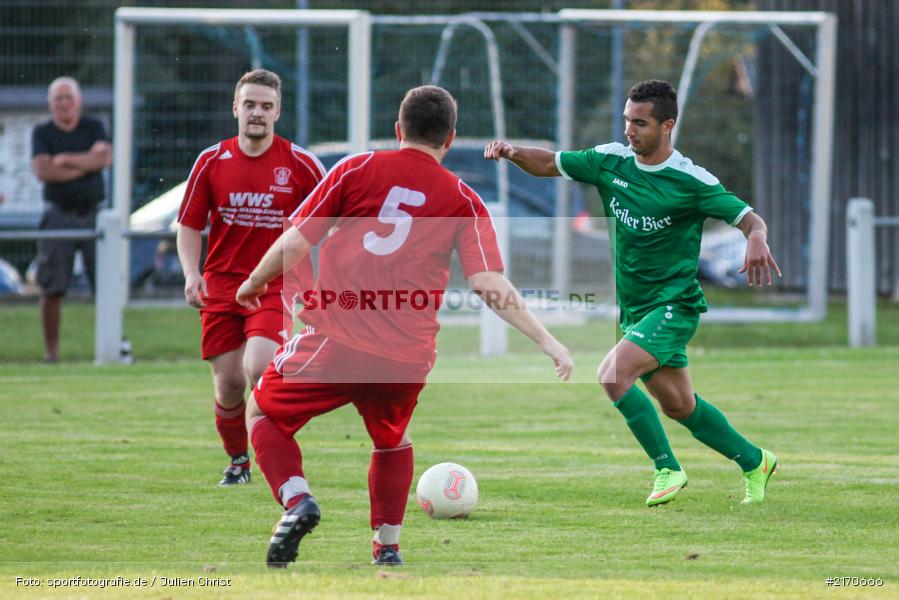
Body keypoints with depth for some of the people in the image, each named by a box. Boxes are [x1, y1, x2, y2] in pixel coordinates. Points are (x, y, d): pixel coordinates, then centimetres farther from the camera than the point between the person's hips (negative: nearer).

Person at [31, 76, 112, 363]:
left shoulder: (93, 127, 7)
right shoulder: (42, 132, 3)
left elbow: (105, 157, -10)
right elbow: (43, 170, -12)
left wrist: (66, 159, -12)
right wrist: (86, 165, -9)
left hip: (92, 213, 1)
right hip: (59, 216, -1)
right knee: (51, 289, -3)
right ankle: (51, 351, 2)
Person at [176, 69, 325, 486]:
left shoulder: (299, 163, -2)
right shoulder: (211, 161, 3)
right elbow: (189, 226, 9)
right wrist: (192, 274, -6)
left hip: (274, 286, -2)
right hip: (221, 286, 2)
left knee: (258, 369, -23)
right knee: (228, 383, 1)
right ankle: (237, 462, 24)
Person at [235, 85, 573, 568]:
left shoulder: (357, 170, 4)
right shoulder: (463, 201, 6)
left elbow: (295, 243, 2)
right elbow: (489, 284, -3)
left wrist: (254, 283, 19)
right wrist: (546, 341, 1)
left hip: (334, 343, -2)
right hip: (408, 360, 2)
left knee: (263, 413, 18)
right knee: (392, 443, 31)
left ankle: (297, 500, -7)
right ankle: (387, 547, 25)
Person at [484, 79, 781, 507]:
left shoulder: (689, 180, -14)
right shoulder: (610, 162, 1)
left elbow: (749, 219, -12)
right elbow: (551, 164, 7)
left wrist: (756, 239, -36)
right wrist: (513, 153, -13)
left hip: (674, 305, -7)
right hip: (634, 308, 7)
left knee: (612, 374, -25)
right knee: (679, 407, 15)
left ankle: (667, 469, -13)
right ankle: (755, 462, 35)